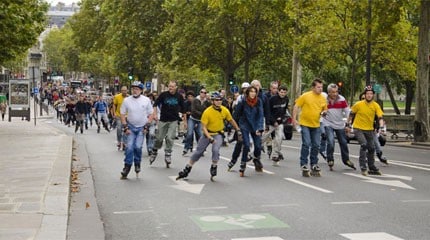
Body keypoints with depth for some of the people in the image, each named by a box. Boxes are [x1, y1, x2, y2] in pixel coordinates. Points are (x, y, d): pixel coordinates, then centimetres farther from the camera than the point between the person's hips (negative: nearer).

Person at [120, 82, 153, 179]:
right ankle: (127, 166, 1)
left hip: (141, 127, -1)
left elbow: (150, 114, 4)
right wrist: (125, 127, -4)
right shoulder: (127, 100, -2)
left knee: (138, 146, -10)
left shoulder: (146, 100, -2)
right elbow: (122, 114, 3)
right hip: (131, 127, 1)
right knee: (129, 147, -8)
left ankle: (137, 163, 13)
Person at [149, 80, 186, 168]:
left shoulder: (179, 97, 1)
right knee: (159, 138, 6)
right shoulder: (163, 94, -4)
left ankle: (168, 155, 0)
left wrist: (184, 121, 14)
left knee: (169, 138, -12)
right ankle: (154, 153, 27)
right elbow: (155, 104, 2)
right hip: (163, 120, 0)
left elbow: (183, 110, 11)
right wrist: (155, 114, -11)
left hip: (173, 121, 0)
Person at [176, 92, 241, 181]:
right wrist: (209, 138, -29)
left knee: (215, 150, -25)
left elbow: (231, 120, 8)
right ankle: (186, 170, 17)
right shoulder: (207, 112, -21)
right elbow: (204, 127, -19)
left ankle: (213, 169, -4)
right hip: (207, 133, -1)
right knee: (198, 152, 4)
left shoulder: (225, 110, -12)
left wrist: (238, 130, 9)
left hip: (218, 134, 1)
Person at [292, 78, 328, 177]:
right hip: (305, 124, -5)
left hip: (316, 125, 5)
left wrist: (324, 112, -5)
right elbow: (296, 107, -5)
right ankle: (304, 166, -1)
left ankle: (314, 166, 22)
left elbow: (325, 109, 19)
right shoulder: (305, 96, -8)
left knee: (316, 146, 8)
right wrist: (294, 119, -10)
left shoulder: (323, 98, 6)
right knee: (306, 144, -8)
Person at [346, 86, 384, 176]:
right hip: (358, 129, -4)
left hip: (369, 130, 4)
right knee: (364, 145, -23)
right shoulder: (358, 104, -11)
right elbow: (351, 114, 3)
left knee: (371, 148, 10)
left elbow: (380, 117, -15)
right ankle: (363, 167, -17)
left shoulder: (376, 106, -7)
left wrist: (381, 127, -30)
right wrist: (348, 124, 5)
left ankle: (372, 168, 26)